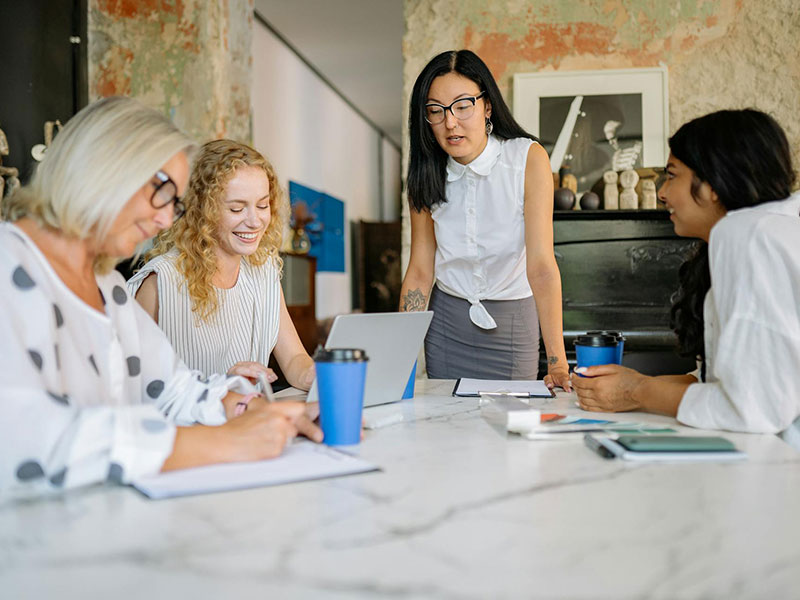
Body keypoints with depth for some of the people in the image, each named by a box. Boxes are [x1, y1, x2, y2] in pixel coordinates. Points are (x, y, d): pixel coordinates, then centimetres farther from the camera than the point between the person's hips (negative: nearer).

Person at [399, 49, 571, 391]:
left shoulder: (528, 159, -17)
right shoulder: (427, 174, -6)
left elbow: (541, 265, -25)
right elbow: (420, 271, -5)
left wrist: (558, 364, -31)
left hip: (512, 322, -3)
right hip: (446, 320, 3)